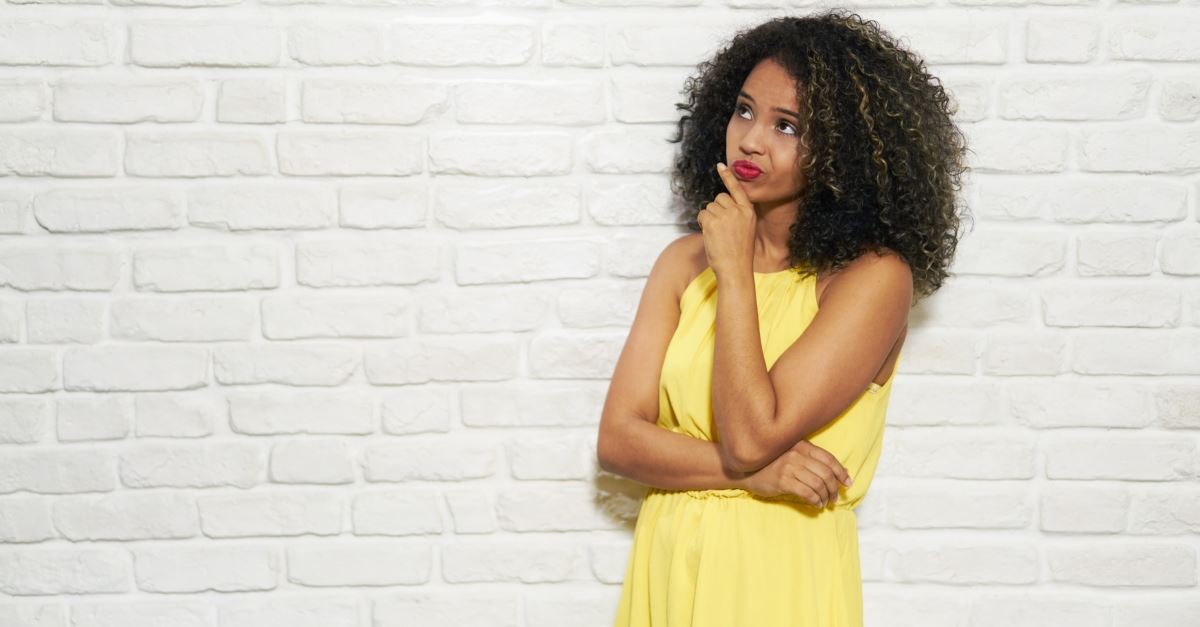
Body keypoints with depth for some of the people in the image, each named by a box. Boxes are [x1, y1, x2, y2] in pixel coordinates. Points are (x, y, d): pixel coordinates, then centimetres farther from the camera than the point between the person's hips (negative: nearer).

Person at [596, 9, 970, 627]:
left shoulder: (873, 276, -13)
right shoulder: (686, 261, 1)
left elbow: (750, 437, -21)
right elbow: (617, 438, -5)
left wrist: (735, 272, -17)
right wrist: (755, 473, -18)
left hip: (779, 574, -4)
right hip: (668, 562, 4)